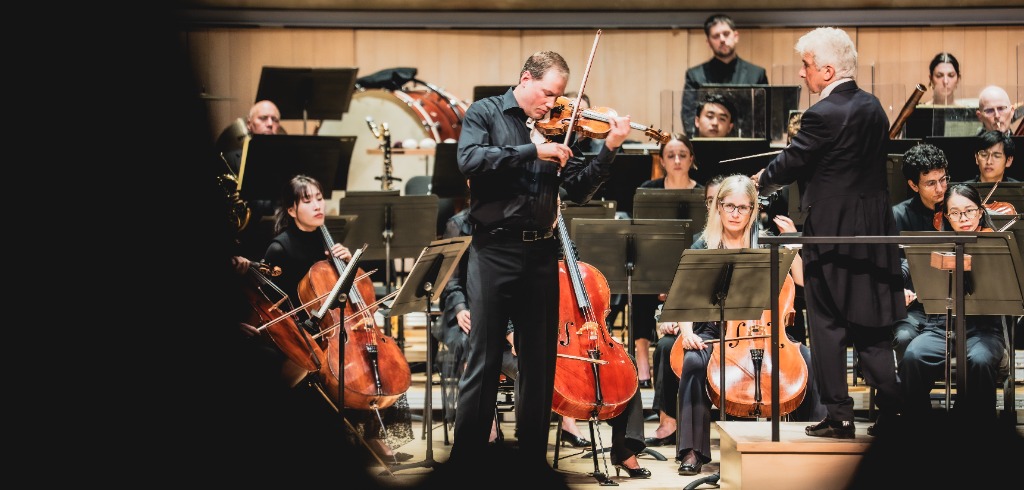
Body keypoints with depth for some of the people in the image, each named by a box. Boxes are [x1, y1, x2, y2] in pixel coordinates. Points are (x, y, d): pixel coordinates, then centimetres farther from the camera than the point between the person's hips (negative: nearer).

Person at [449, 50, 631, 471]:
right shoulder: (486, 113, 1)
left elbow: (579, 190, 8)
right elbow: (470, 160, -18)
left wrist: (609, 150, -5)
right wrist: (532, 150, -21)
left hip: (541, 253, 4)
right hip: (494, 251, -4)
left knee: (540, 362, 9)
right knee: (484, 361, -1)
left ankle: (533, 458, 19)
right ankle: (466, 459, 7)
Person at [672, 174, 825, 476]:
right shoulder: (703, 247, 5)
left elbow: (801, 280, -1)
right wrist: (686, 330, -20)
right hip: (715, 331, -1)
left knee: (807, 360, -25)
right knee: (694, 361, -33)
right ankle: (692, 450, -27)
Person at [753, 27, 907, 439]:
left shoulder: (823, 115, -18)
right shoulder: (873, 107, 7)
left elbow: (790, 164, -10)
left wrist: (763, 179, 12)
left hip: (831, 232, -7)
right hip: (874, 230, 7)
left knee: (828, 325, 3)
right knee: (872, 325, 13)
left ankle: (839, 416, 5)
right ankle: (890, 409, 13)